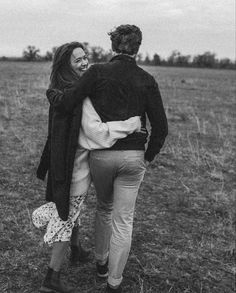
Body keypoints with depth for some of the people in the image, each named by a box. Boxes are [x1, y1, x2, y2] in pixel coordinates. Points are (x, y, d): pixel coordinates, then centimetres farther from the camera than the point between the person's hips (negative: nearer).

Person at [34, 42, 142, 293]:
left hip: (62, 160, 9)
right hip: (76, 165, -9)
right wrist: (133, 124, -26)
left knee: (72, 207, 26)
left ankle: (76, 249, 50)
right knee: (66, 217, 1)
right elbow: (95, 131, -29)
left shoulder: (61, 90, 6)